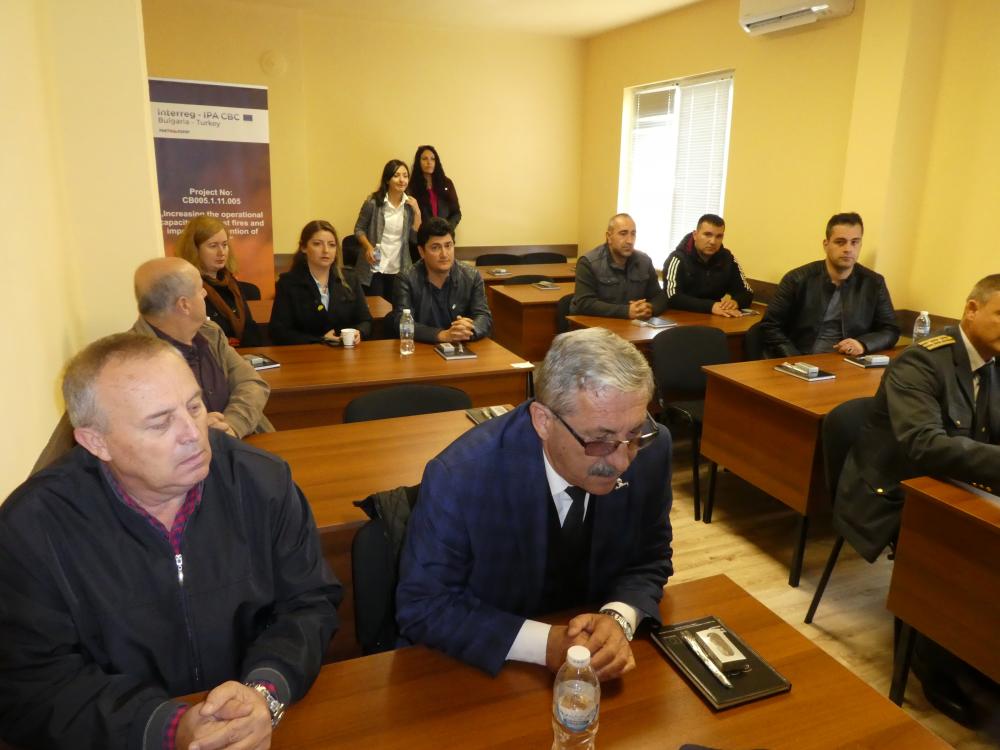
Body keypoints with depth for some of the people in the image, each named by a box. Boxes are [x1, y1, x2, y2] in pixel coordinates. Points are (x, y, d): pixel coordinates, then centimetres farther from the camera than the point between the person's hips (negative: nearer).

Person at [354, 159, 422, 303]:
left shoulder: (410, 204, 2)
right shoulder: (373, 202, -9)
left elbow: (415, 238, -1)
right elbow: (359, 229, -1)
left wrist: (417, 212, -10)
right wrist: (368, 247, -17)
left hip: (399, 270, 3)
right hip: (374, 268, -3)